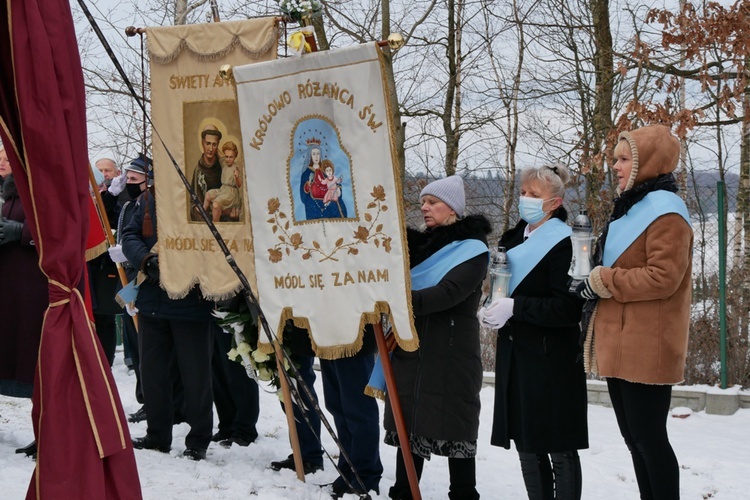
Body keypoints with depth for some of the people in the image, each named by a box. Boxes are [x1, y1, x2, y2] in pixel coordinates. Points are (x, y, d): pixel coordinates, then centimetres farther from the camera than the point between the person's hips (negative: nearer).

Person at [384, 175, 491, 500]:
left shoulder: (472, 248, -5)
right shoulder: (419, 243, 17)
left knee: (454, 427, -1)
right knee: (408, 424, 8)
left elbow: (449, 292, -20)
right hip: (410, 349, 6)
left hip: (451, 354, -6)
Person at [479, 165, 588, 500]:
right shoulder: (511, 241, 14)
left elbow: (569, 308, -19)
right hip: (515, 357, 8)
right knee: (527, 447, 11)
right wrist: (490, 311, 3)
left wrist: (515, 308, -23)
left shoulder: (563, 244, -11)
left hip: (552, 360, -8)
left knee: (559, 449, 0)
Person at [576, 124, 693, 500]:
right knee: (634, 437, 14)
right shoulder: (632, 208, 19)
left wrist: (603, 281, -15)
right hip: (620, 344, 10)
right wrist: (594, 281, 7)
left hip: (646, 349, -10)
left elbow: (663, 277, -22)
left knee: (648, 438, -4)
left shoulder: (665, 210, -12)